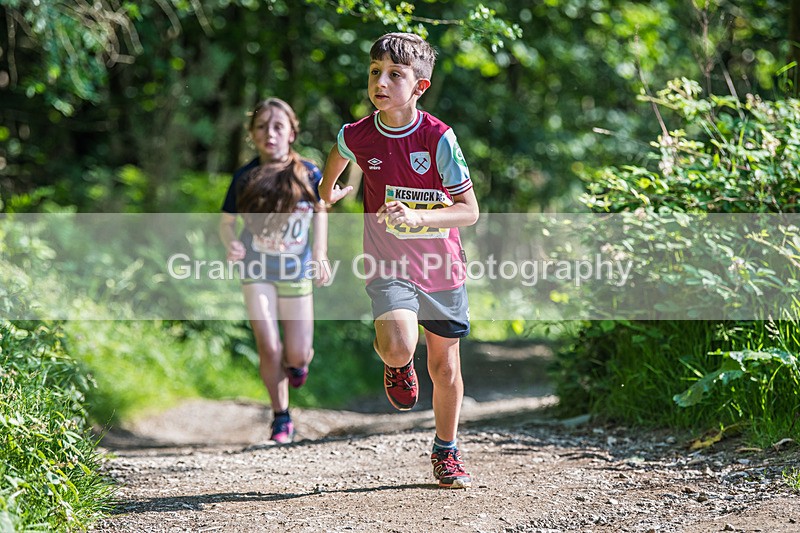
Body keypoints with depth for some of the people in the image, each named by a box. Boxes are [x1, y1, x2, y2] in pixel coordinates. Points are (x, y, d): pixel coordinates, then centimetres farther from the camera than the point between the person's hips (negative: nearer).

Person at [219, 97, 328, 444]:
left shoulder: (308, 174, -7)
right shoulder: (245, 178, -8)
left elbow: (320, 210, 10)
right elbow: (226, 222, 0)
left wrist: (320, 251, 0)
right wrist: (230, 244, -21)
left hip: (296, 272, 0)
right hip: (257, 272, 0)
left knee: (297, 354, -1)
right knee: (269, 347, -9)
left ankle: (298, 360, 40)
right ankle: (281, 418, 9)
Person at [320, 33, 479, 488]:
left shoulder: (439, 137, -15)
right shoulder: (357, 136, -7)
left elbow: (470, 211, -15)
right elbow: (338, 157, 20)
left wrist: (418, 217, -28)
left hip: (442, 267, 0)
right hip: (389, 265, 0)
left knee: (445, 365, 10)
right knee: (397, 346, -26)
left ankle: (446, 451, 32)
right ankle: (397, 366, 12)